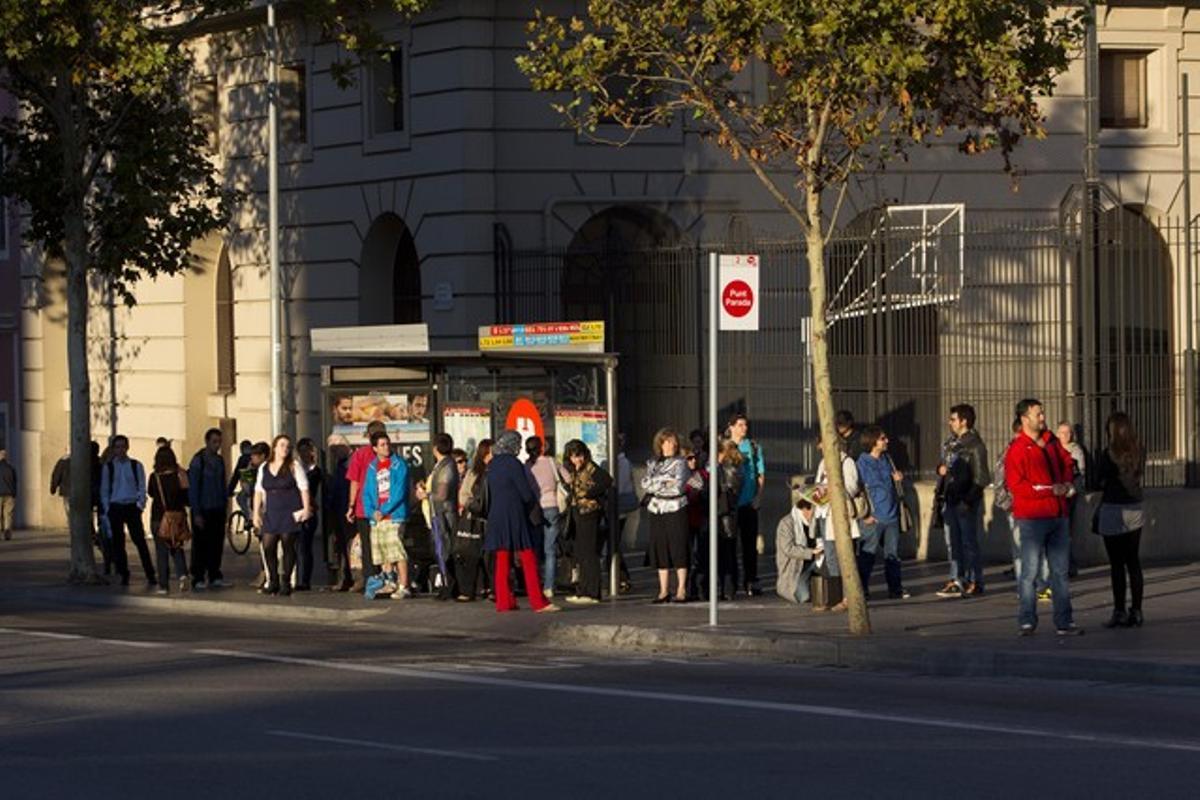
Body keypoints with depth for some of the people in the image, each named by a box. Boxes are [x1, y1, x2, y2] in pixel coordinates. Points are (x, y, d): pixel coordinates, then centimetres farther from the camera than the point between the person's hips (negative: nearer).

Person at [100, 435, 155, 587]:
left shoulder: (136, 466, 5)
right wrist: (107, 508, 0)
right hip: (115, 507, 2)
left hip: (132, 506, -2)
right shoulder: (108, 467, 7)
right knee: (118, 543, 2)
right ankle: (124, 576, 11)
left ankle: (150, 576, -8)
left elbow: (141, 487, 5)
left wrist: (140, 504, -7)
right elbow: (104, 489, 9)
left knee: (140, 540, -8)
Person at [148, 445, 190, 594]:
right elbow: (187, 499, 0)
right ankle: (182, 574, -11)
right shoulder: (180, 476, -6)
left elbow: (150, 492, 8)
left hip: (159, 518, -2)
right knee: (177, 548, 14)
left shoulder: (155, 477, -11)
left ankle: (164, 585, 6)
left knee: (162, 551, 6)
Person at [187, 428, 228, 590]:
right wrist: (196, 513, -13)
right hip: (203, 510, -6)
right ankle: (198, 578, 3)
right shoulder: (198, 461, -9)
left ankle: (214, 576, 15)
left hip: (218, 510, 6)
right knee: (200, 545, -2)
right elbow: (192, 489, -10)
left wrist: (225, 503, 9)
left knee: (217, 544, 7)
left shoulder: (219, 460, 10)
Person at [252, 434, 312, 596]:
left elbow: (304, 489, -1)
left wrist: (306, 509, -10)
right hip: (271, 514, 4)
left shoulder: (294, 466, 2)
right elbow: (259, 492, 15)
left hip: (290, 514, -4)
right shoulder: (264, 468, 13)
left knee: (288, 547, -2)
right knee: (268, 547, -3)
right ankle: (273, 582, 9)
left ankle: (286, 583, 6)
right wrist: (256, 513, 8)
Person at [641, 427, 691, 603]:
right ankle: (664, 590, 8)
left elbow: (678, 487, -12)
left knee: (678, 549, -5)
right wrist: (665, 480, -12)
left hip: (676, 509, -4)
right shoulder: (653, 463, 13)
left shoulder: (680, 463, 1)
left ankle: (681, 589, -2)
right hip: (656, 510, 4)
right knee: (660, 549, 3)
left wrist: (655, 486, -6)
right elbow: (645, 483, -1)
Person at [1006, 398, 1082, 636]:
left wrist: (1067, 483, 4)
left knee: (1060, 570, 9)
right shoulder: (1017, 449, -9)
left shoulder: (1052, 443, 12)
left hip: (1057, 515, 7)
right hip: (1031, 516, -7)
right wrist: (1051, 490, -16)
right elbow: (1015, 485, -15)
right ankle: (1026, 621, 4)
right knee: (1030, 571, -3)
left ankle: (1064, 622, 13)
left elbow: (1066, 463, 26)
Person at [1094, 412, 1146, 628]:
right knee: (1133, 561, 10)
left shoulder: (1108, 454, -13)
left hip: (1113, 510, -5)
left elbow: (1099, 483, -6)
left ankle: (1120, 611, 2)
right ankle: (1136, 611, 10)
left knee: (1116, 564, 0)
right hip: (1135, 509, 5)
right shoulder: (1139, 451, 1)